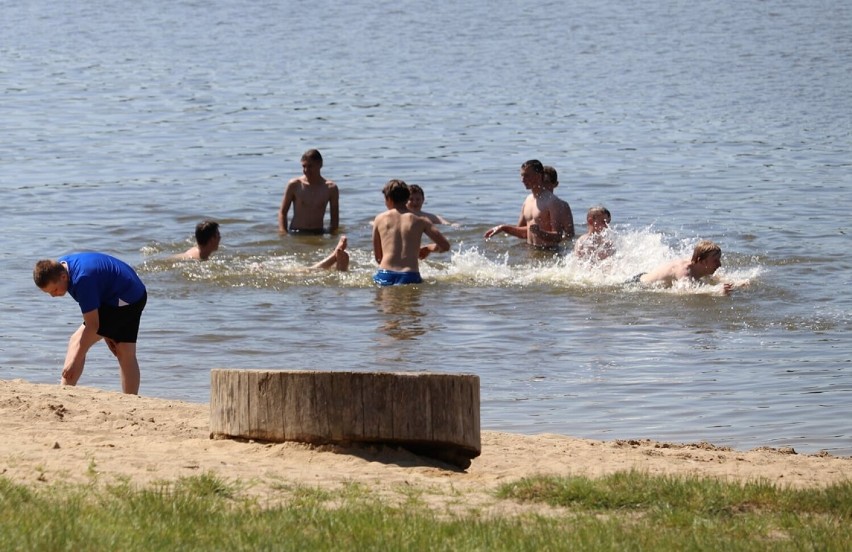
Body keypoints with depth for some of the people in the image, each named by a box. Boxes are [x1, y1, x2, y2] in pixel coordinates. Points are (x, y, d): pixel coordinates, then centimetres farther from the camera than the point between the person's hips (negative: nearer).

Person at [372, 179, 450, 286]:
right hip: (410, 277, -1)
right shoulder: (420, 221, 9)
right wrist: (428, 248, 29)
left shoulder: (380, 219, 11)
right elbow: (445, 246, 9)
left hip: (384, 277, 1)